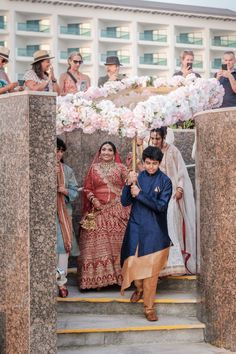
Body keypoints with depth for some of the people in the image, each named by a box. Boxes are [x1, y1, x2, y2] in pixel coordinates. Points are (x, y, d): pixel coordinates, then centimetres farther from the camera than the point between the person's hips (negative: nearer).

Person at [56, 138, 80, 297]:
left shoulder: (67, 170, 10)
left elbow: (75, 191, 8)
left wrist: (65, 191, -11)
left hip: (63, 212, 3)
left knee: (64, 243, -1)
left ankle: (61, 281, 7)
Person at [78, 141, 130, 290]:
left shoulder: (121, 168, 9)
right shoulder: (94, 168, 12)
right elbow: (87, 188, 11)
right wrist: (93, 199, -6)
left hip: (117, 211, -1)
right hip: (99, 210, 1)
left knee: (117, 242, -6)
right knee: (99, 243, -3)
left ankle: (119, 275, -1)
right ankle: (99, 277, 0)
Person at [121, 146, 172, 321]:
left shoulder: (165, 181, -5)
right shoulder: (137, 177, 3)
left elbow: (161, 206, -14)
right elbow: (125, 202, -1)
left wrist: (139, 194, -18)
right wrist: (129, 185, -17)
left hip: (154, 231, -2)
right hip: (136, 228, 2)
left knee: (151, 269, 0)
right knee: (132, 263, 4)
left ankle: (149, 307, 11)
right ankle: (139, 288, 37)